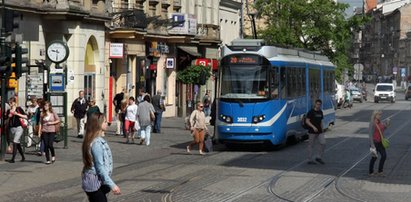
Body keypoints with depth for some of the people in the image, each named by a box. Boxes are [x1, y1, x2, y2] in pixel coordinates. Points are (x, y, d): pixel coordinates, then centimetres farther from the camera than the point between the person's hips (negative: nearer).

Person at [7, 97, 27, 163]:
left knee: (15, 142, -15)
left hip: (19, 127, -5)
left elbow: (26, 117, -8)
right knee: (18, 143, 12)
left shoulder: (19, 109, -3)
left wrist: (17, 114, -15)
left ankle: (13, 158, -16)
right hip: (12, 128, 5)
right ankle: (23, 157, 24)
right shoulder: (9, 111, 8)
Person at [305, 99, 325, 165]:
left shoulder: (320, 112, 11)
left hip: (319, 132, 6)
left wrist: (322, 129, 17)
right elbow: (307, 121, -14)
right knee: (311, 145, 1)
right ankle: (310, 160, 9)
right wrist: (313, 127, -25)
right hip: (312, 132, -6)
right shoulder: (311, 112, -8)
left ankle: (319, 157, 6)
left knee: (323, 143, -6)